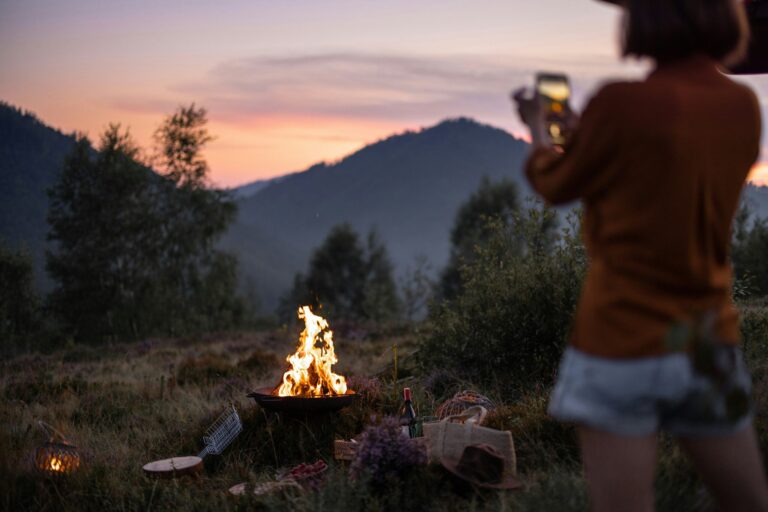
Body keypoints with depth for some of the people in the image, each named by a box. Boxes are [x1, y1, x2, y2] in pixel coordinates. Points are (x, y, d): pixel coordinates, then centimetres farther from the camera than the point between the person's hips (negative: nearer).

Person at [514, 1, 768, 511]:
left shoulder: (622, 102, -16)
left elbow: (556, 185, 1)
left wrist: (538, 127, 21)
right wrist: (585, 129, 26)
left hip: (624, 340, -5)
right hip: (712, 340, 6)